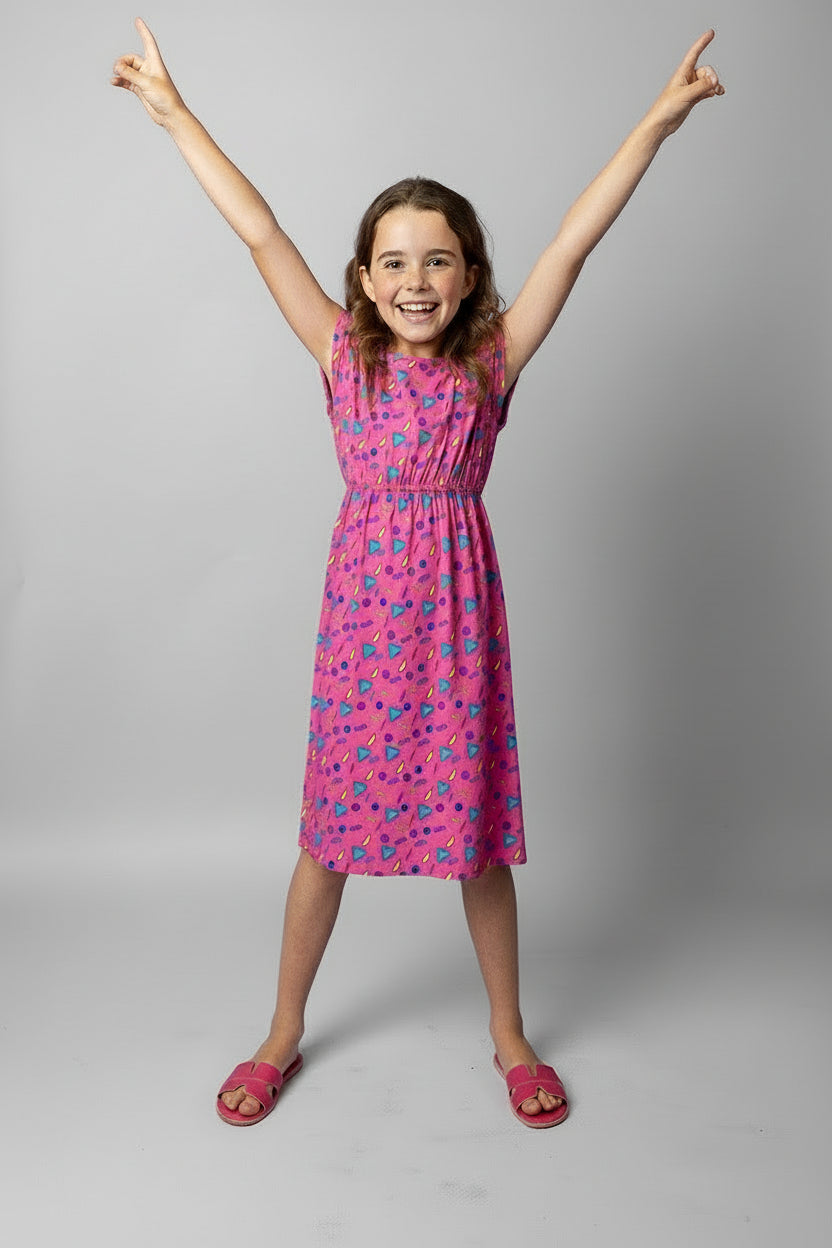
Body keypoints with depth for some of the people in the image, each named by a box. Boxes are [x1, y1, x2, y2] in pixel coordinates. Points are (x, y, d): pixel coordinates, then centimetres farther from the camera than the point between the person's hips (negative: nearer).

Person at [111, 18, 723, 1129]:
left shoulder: (492, 362, 0)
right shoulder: (343, 355, 1)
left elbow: (572, 241, -4)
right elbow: (261, 233, 0)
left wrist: (661, 117, -5)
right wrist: (174, 112, 3)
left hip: (458, 612, 0)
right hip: (363, 610, 1)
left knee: (477, 831, 10)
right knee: (330, 829, 11)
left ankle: (509, 1036, 32)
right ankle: (283, 1035, 32)